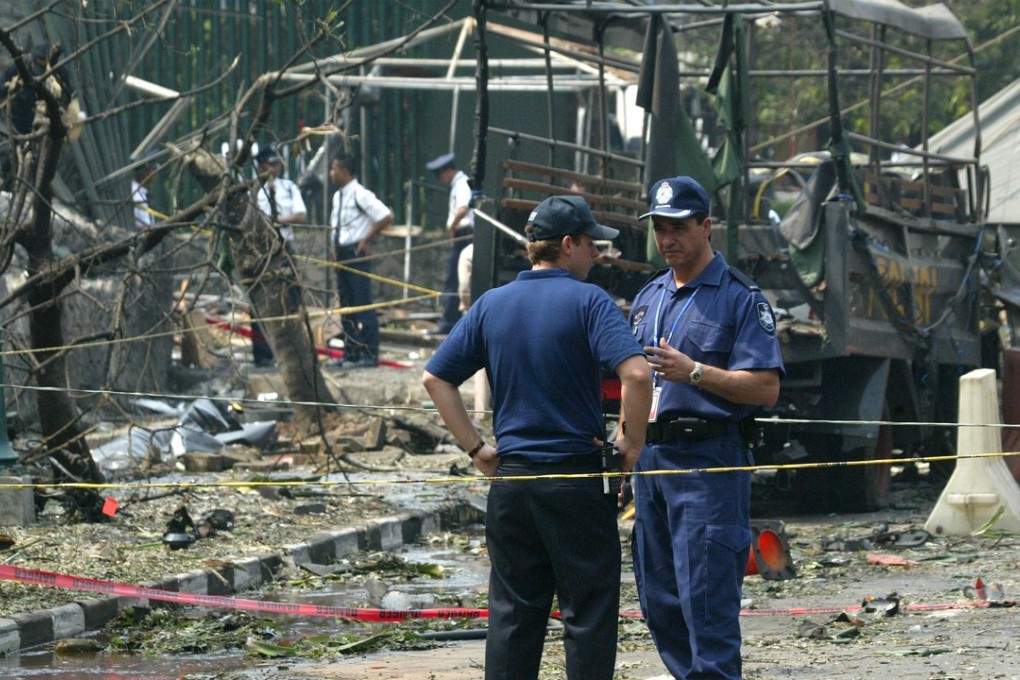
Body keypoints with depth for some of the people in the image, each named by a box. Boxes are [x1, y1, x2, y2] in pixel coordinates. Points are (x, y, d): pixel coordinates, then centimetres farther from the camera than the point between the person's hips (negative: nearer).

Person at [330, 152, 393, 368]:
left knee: (362, 305, -7)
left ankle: (369, 354, -5)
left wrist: (366, 240, -12)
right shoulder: (338, 196, 12)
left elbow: (386, 217, -18)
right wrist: (336, 248, 12)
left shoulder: (360, 194, -14)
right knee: (346, 305, 12)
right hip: (342, 255, 9)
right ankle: (351, 353, 18)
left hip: (356, 253, -9)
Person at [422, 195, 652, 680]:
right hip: (578, 476, -5)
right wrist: (633, 442, -8)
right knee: (588, 612, 2)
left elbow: (436, 378, 8)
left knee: (512, 612, 10)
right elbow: (635, 373, -22)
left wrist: (475, 447, 10)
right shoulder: (588, 302, -9)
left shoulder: (491, 305, 7)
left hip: (510, 477, 5)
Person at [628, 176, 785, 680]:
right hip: (651, 460, 8)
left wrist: (693, 372, -20)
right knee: (658, 600, 10)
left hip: (708, 463, -8)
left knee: (706, 598, -12)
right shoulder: (648, 298, 18)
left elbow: (766, 388, -11)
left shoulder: (740, 298, -4)